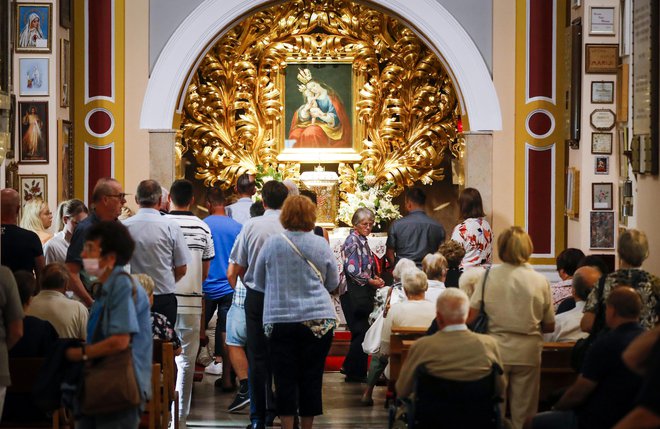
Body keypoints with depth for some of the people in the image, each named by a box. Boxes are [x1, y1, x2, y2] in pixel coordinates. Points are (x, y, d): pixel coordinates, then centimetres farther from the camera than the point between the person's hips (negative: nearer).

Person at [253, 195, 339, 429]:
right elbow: (333, 283, 11)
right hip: (318, 320, 0)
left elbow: (259, 282, 10)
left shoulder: (272, 243, -2)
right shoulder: (321, 245, -2)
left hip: (279, 320, 0)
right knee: (311, 378, 6)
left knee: (285, 379, 4)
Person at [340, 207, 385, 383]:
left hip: (363, 294, 10)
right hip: (353, 294, -10)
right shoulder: (352, 240, -12)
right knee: (361, 331, -7)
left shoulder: (362, 241, 16)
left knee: (360, 331, 14)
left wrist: (375, 278, 10)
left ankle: (350, 367, 25)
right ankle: (355, 372, -1)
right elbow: (352, 269, -20)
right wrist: (371, 281, -12)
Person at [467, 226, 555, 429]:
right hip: (528, 351, 0)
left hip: (495, 349, 0)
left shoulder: (489, 276, -4)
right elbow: (549, 326, 4)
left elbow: (470, 317, -6)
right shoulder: (540, 281, -2)